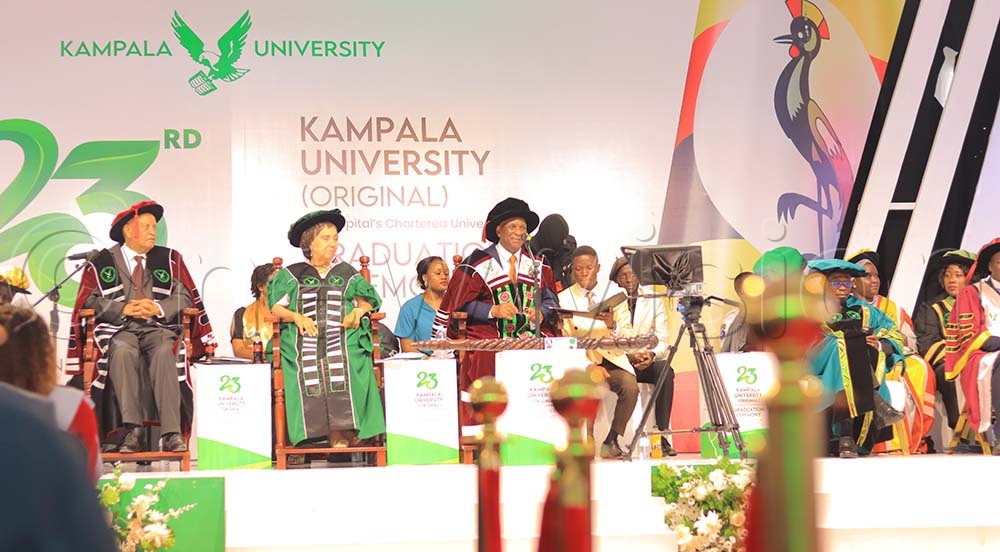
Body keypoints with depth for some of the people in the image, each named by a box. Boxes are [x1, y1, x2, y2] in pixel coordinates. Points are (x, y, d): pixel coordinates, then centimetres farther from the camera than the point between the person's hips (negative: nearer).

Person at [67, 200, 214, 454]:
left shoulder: (170, 259, 18)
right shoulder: (102, 262, 13)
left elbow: (185, 297, 10)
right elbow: (89, 300, 4)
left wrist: (158, 307, -9)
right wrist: (123, 309, -10)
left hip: (159, 327, 1)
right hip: (119, 328, -1)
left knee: (165, 353, -33)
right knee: (123, 352, -36)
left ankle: (172, 433, -38)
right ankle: (132, 430, -37)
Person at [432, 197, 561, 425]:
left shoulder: (536, 265, 18)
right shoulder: (478, 264, 3)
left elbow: (550, 298, 17)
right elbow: (460, 304, -1)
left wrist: (541, 312, -6)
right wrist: (493, 311, -15)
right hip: (488, 347, -3)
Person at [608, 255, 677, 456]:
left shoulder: (654, 299, 5)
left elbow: (663, 340, -1)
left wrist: (652, 355, -23)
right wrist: (630, 356, -26)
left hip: (646, 361, 2)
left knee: (665, 371, -30)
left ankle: (662, 434, -28)